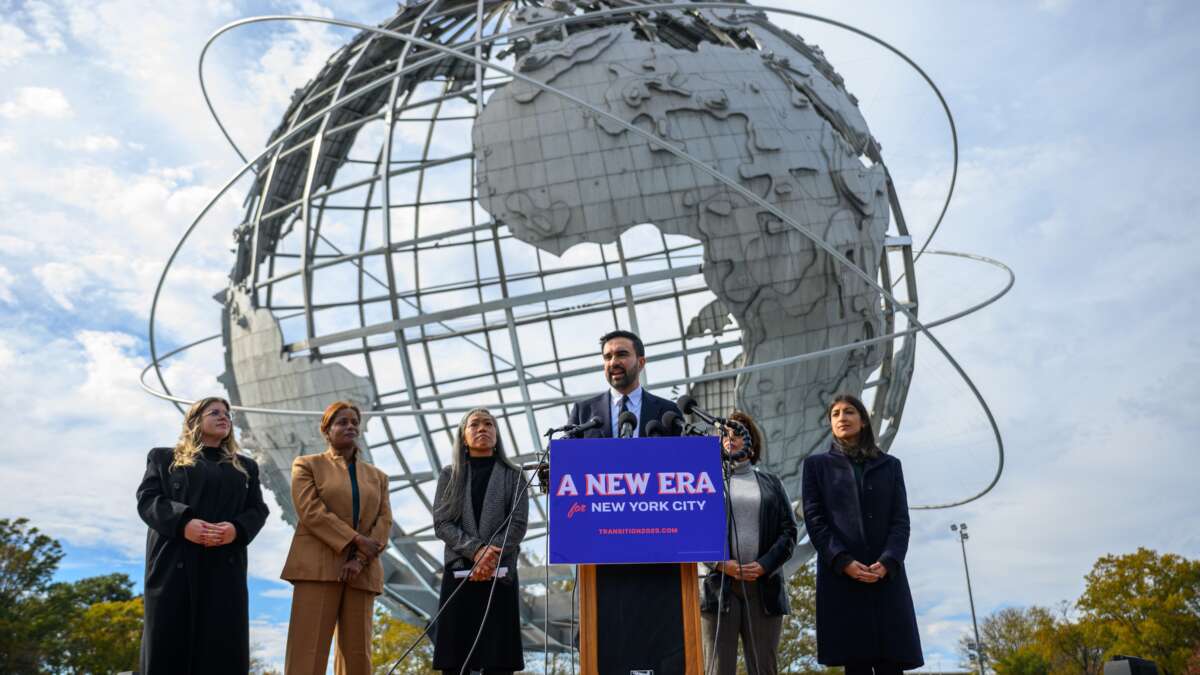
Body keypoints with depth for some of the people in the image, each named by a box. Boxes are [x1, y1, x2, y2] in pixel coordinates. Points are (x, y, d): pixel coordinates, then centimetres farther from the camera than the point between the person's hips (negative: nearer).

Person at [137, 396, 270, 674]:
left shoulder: (245, 466, 23)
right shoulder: (164, 458, 17)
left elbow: (258, 510, 13)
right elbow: (146, 499, 3)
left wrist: (237, 528, -10)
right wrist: (183, 522, -15)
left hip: (224, 566, 2)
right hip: (175, 564, -2)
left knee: (223, 646, -5)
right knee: (169, 643, -5)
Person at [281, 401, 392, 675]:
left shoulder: (377, 477, 19)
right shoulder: (307, 465, 10)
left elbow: (384, 522, 7)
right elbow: (310, 510, -6)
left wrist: (359, 559, -10)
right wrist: (355, 540, -13)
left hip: (361, 573, 4)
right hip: (318, 567, -3)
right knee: (308, 653, -10)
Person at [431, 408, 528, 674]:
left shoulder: (513, 475, 10)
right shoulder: (449, 475, 12)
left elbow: (518, 523, 0)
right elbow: (441, 523, 2)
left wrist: (491, 556, -15)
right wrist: (476, 550, -13)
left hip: (500, 573, -1)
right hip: (458, 571, 1)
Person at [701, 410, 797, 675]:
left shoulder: (770, 482, 15)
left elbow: (789, 530, 7)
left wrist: (764, 566, -8)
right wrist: (722, 564, -12)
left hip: (765, 586, 2)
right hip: (720, 586, -1)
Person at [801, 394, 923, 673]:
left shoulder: (889, 465, 16)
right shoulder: (817, 464, 12)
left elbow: (901, 520, 7)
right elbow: (814, 520, 2)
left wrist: (887, 562, -11)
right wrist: (844, 562, -12)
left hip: (887, 575, 1)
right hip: (840, 576, -1)